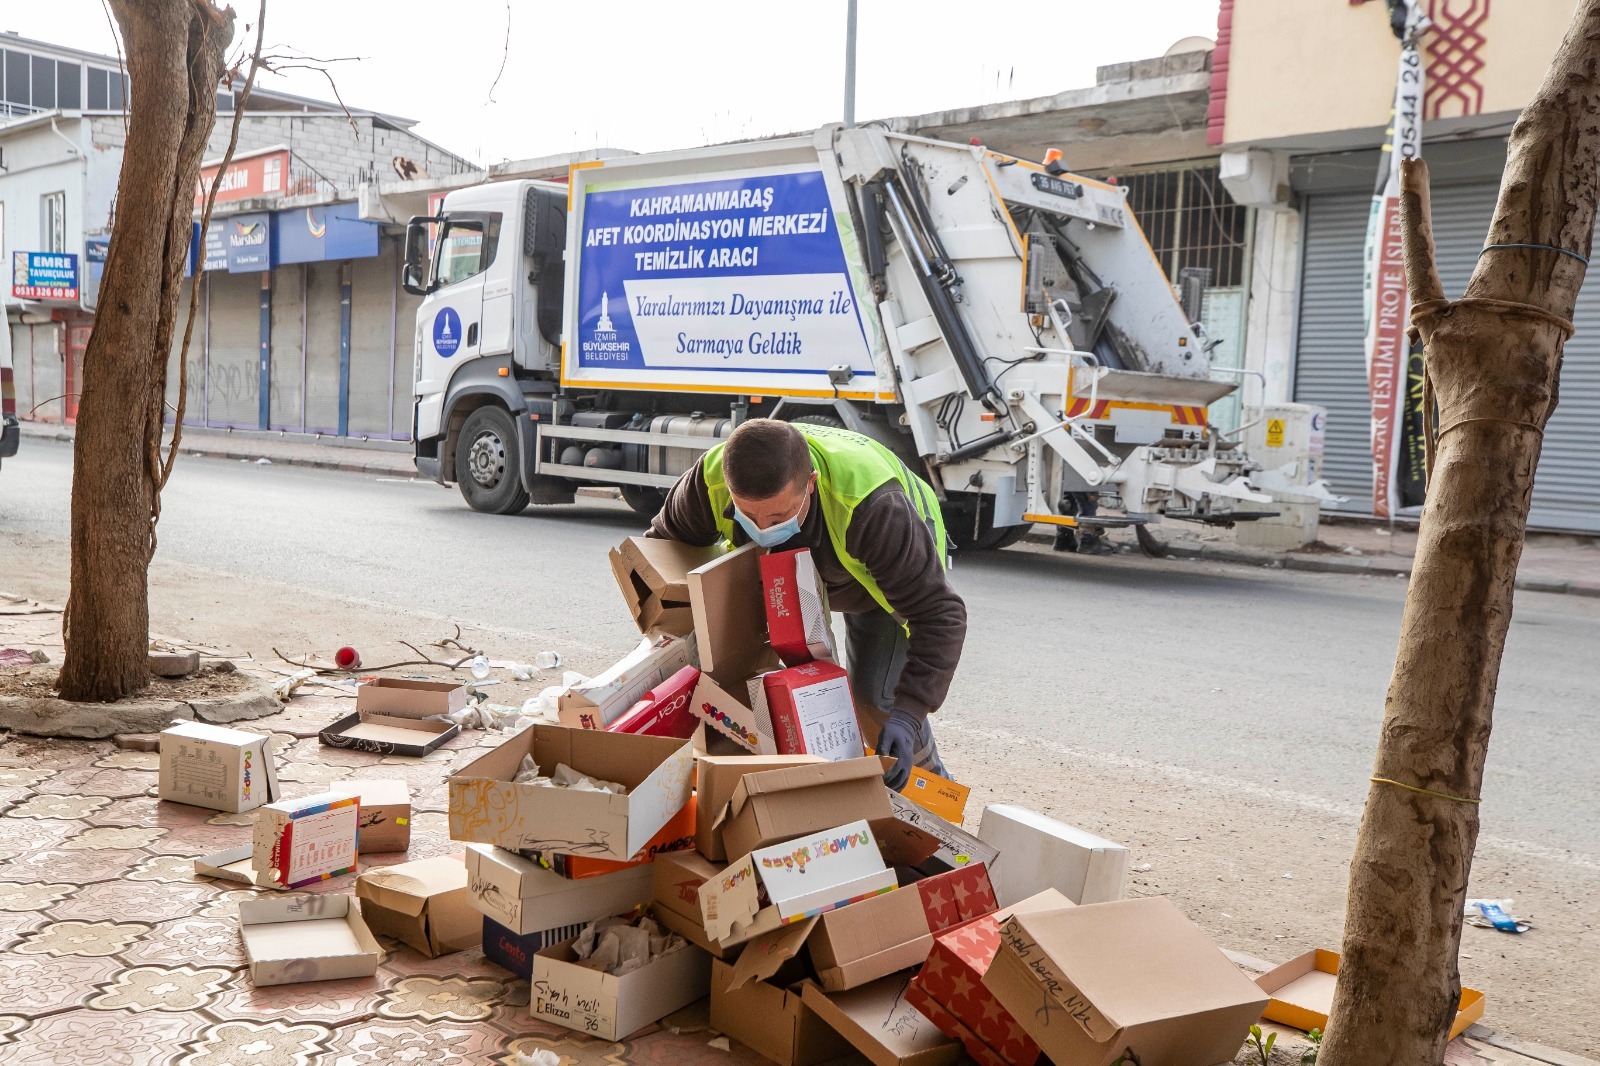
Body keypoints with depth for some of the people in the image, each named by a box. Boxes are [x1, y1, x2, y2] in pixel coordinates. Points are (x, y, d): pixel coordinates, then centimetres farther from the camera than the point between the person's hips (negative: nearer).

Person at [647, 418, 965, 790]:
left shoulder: (871, 507, -48)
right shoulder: (711, 481, -36)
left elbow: (939, 615, -41)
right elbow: (664, 542, -12)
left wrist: (906, 715, -50)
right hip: (792, 573, 4)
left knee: (873, 695, -15)